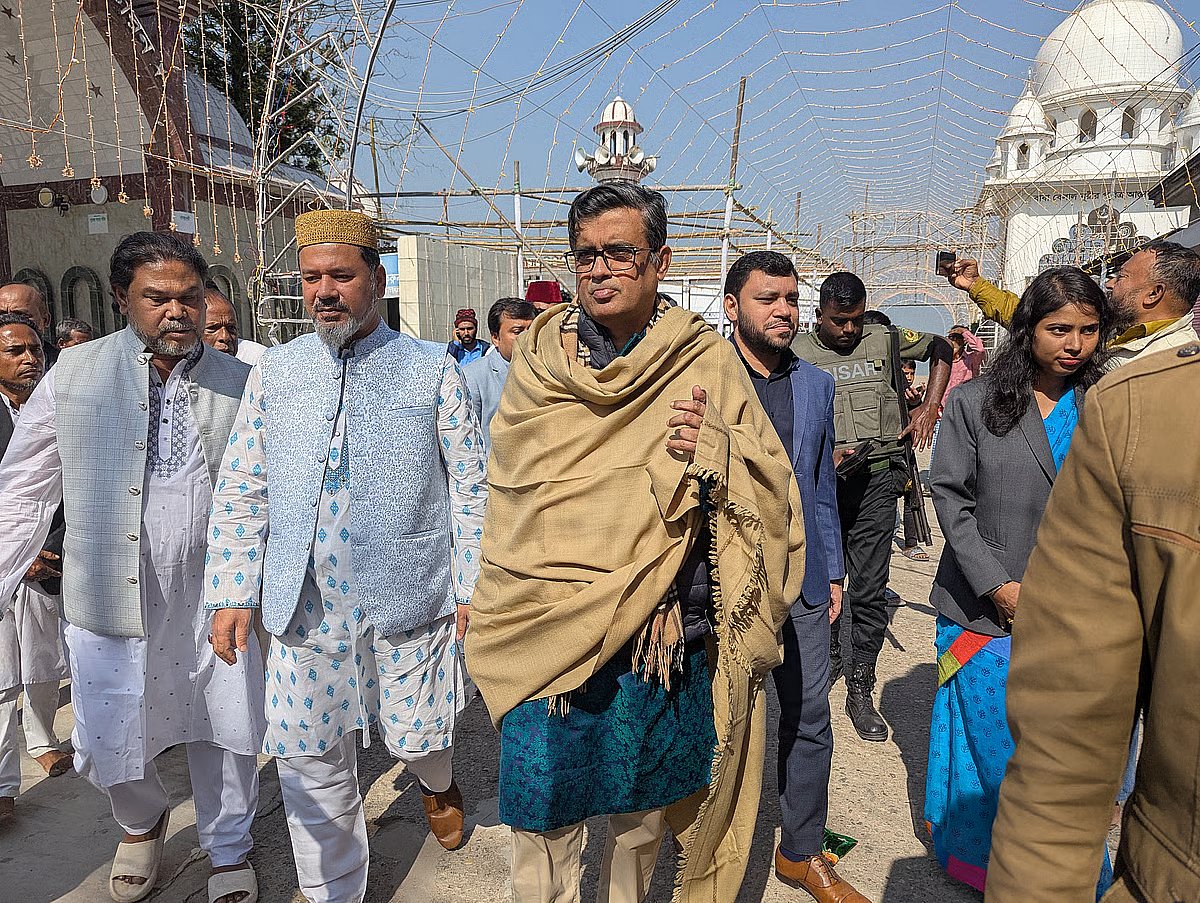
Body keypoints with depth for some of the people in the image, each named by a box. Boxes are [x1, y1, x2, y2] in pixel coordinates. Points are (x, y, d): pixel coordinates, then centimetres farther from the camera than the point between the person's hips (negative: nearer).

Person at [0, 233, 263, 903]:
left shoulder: (240, 385, -2)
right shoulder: (74, 375, -2)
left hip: (213, 597, 0)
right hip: (112, 598, 0)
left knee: (224, 735, 13)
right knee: (109, 749, 14)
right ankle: (143, 823, 50)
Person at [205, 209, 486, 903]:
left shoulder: (433, 370, -3)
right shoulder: (274, 373, 5)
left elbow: (470, 488, -2)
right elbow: (239, 493, 7)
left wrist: (473, 587, -5)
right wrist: (232, 592, 0)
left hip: (409, 600, -2)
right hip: (302, 604, 3)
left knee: (415, 735, 12)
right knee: (312, 759, 10)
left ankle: (439, 782, 51)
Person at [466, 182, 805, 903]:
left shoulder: (707, 362, -3)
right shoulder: (539, 358, 1)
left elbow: (772, 490, -3)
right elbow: (506, 489, 9)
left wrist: (714, 451, -22)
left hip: (664, 639, 0)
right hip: (545, 637, 1)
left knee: (642, 814, 19)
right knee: (542, 819, 9)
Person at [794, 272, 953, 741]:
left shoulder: (883, 340, 8)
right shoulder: (798, 352, 2)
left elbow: (941, 348, 24)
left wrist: (928, 408, 12)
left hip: (876, 477, 1)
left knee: (870, 588, -1)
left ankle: (860, 690, 9)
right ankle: (828, 654, 31)